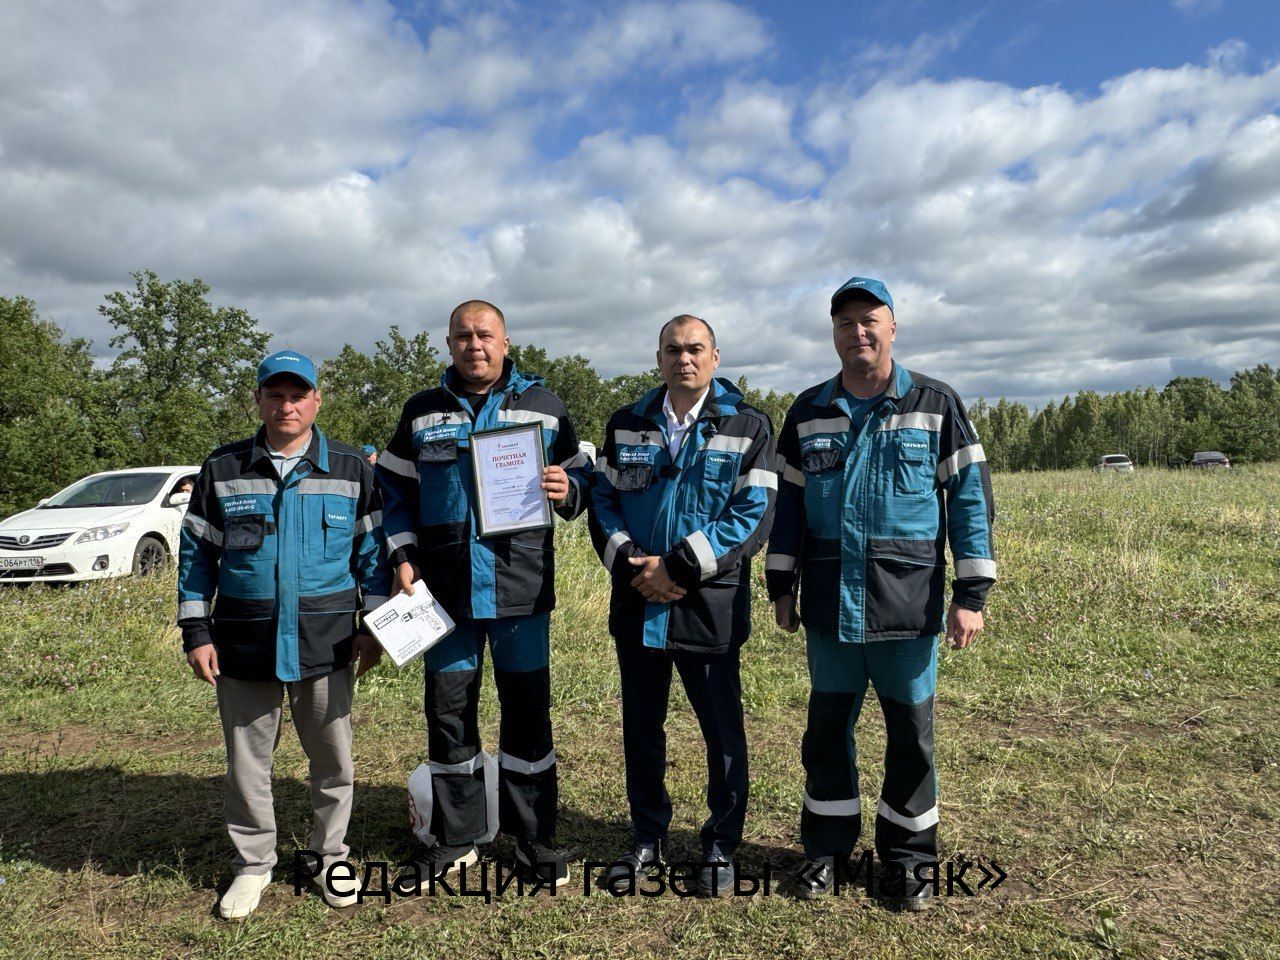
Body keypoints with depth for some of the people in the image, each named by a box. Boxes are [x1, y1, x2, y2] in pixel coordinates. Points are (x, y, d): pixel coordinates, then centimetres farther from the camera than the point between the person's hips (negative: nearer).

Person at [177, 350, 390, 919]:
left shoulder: (351, 471, 2)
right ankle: (254, 863, 32)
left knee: (332, 756, 10)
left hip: (326, 642, -1)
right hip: (244, 641, 1)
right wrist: (197, 632, 2)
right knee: (247, 759, 12)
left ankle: (331, 856, 30)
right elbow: (196, 554, 7)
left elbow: (372, 551, 5)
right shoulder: (223, 470, 3)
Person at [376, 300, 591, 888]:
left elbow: (581, 480, 10)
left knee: (528, 710, 6)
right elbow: (394, 492, 14)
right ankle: (455, 840, 28)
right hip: (446, 589, 2)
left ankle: (533, 838, 24)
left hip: (522, 586, -1)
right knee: (448, 711, 10)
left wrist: (567, 491, -13)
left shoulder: (544, 406, 6)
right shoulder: (421, 413, 10)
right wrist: (403, 558, 1)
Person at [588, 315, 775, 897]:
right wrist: (631, 566, -11)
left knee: (723, 732, 8)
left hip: (709, 605, -3)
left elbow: (753, 516, -11)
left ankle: (721, 846, 29)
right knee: (640, 727, 16)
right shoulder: (626, 426, 8)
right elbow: (602, 501, 6)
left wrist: (678, 568, -17)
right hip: (636, 604, 4)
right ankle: (648, 838, 35)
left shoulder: (748, 428, -2)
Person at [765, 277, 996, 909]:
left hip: (909, 606, -2)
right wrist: (781, 586, 9)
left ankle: (908, 858, 30)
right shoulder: (809, 411, 7)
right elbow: (787, 501, 12)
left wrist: (971, 594, -6)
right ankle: (827, 846, 32)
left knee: (911, 735, 10)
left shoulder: (935, 405, 0)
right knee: (827, 727, 13)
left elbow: (971, 497, -1)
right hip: (829, 606, 2)